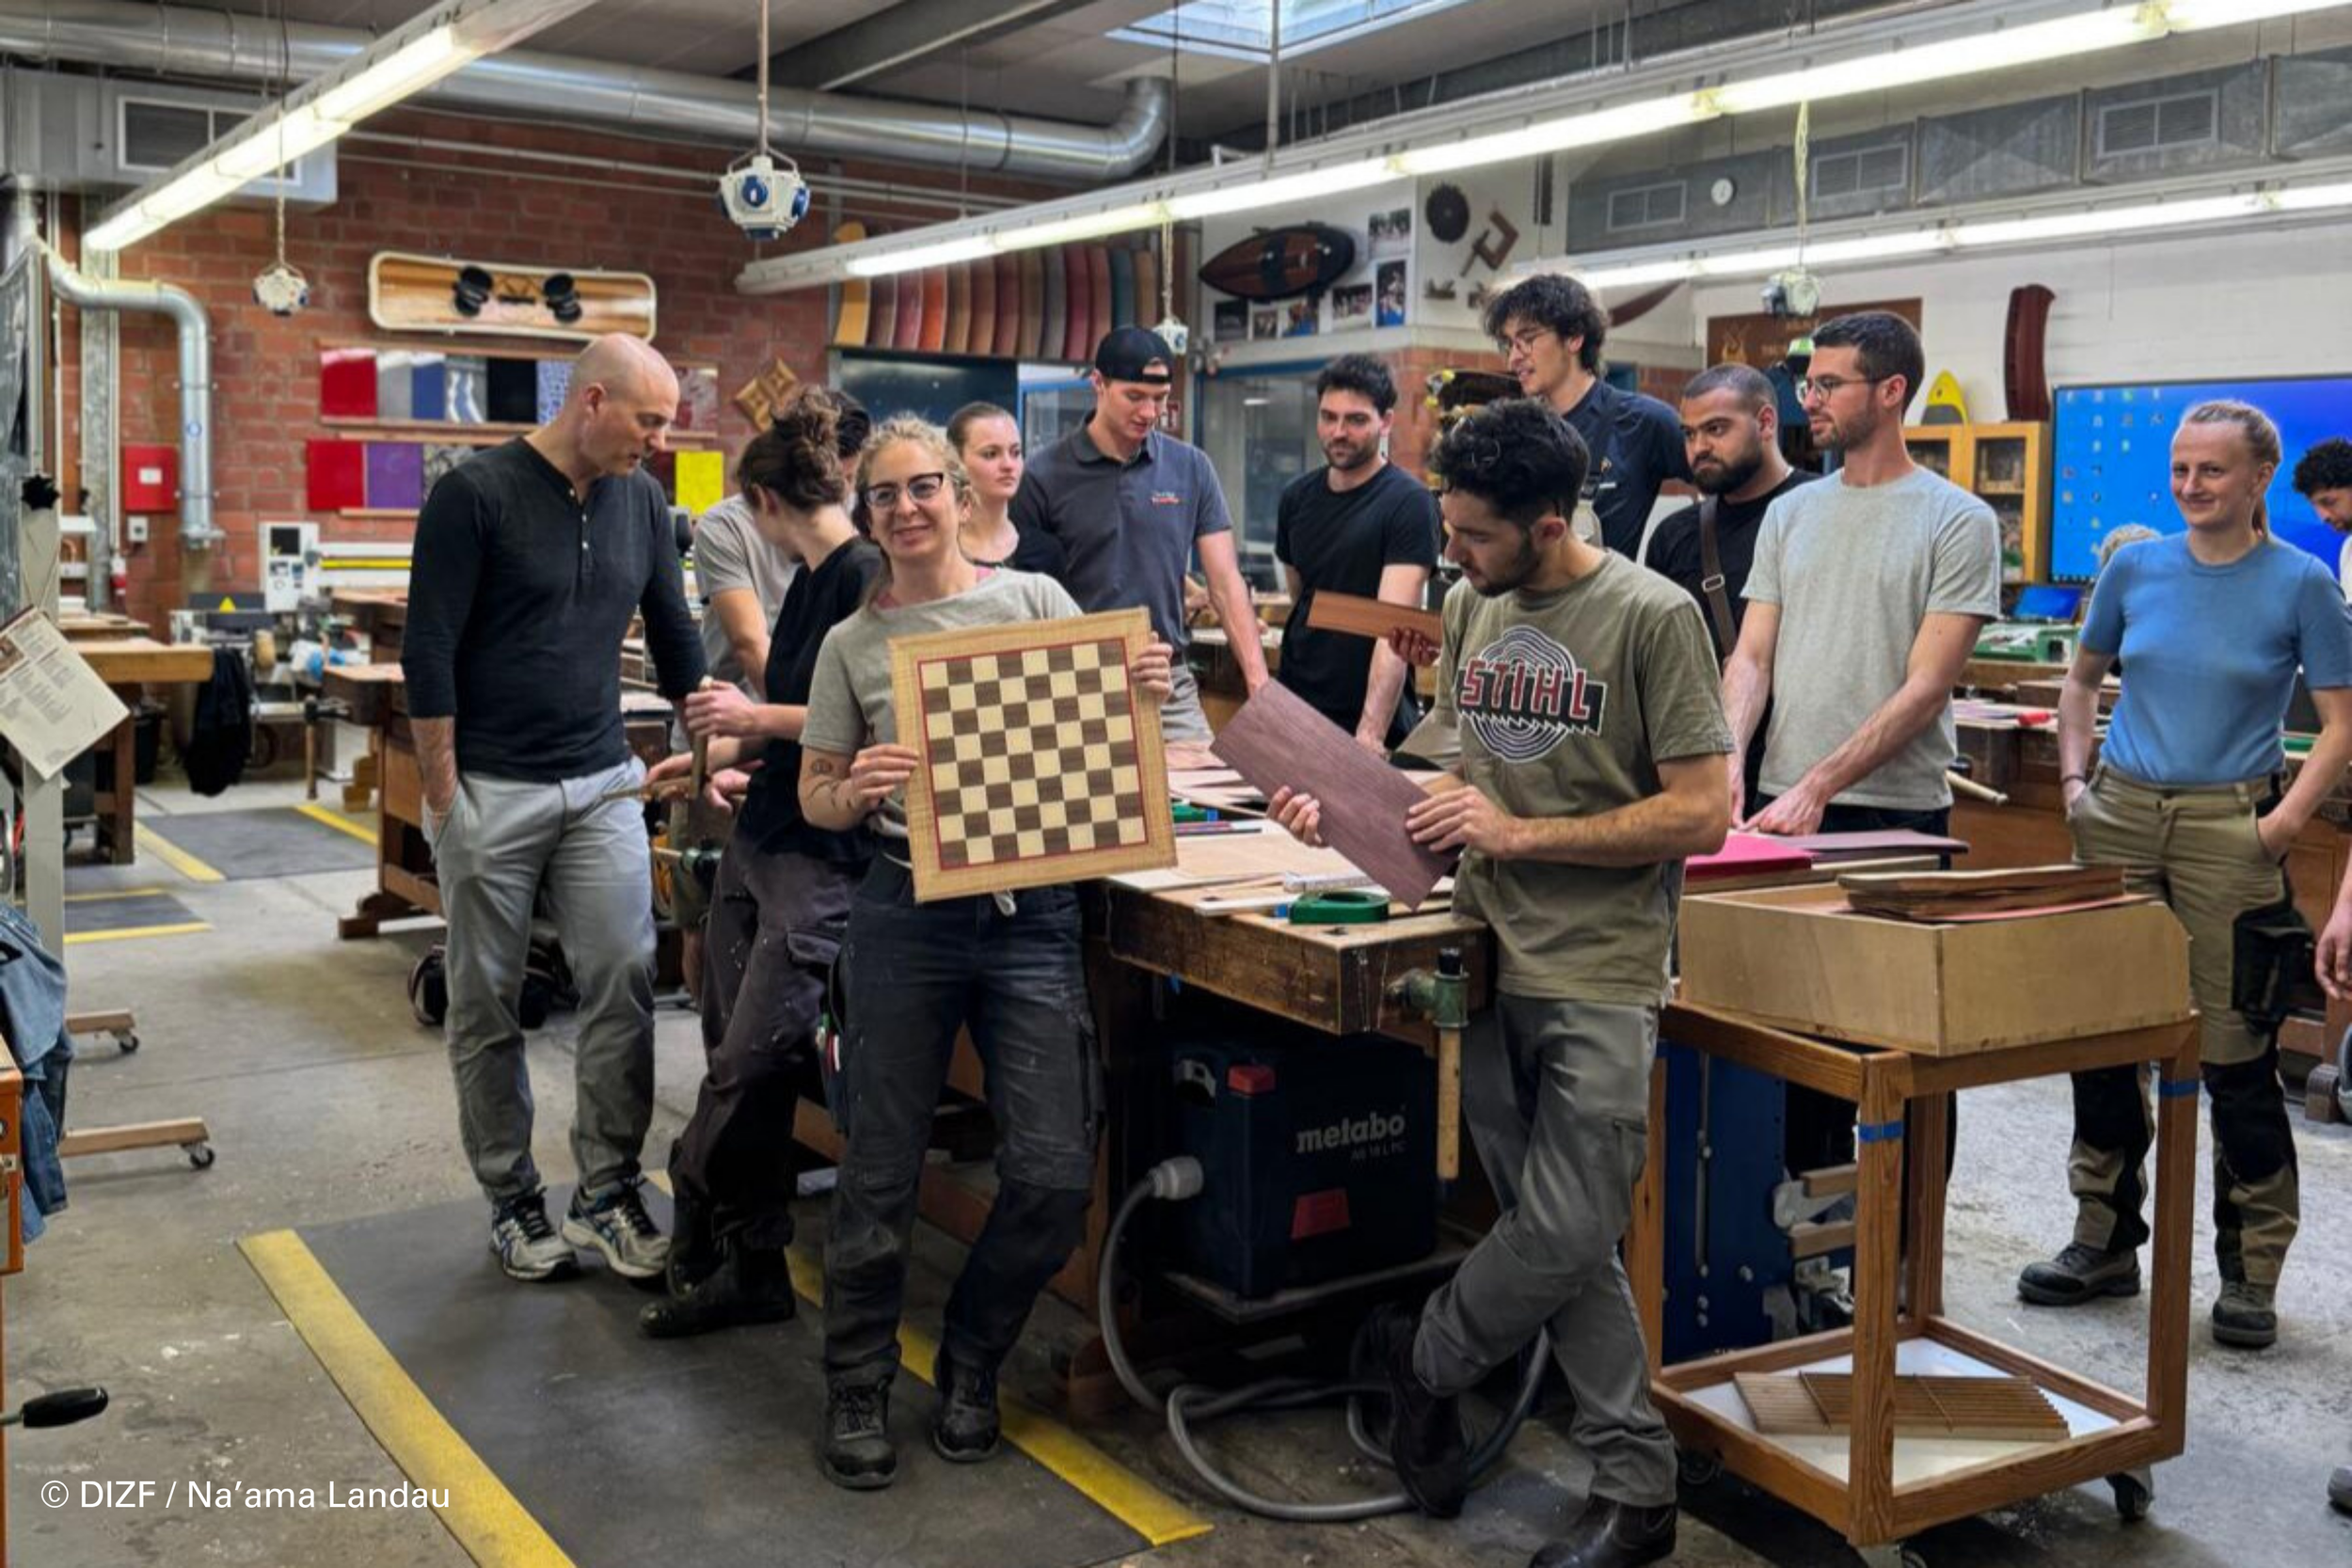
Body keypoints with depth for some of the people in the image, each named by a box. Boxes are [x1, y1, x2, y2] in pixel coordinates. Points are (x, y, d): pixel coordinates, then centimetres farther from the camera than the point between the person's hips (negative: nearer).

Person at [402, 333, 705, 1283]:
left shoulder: (641, 501, 6)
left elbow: (673, 639, 16)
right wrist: (443, 799, -12)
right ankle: (512, 1204, 20)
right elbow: (429, 655, -10)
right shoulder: (477, 495, -10)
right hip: (490, 789, -4)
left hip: (602, 785, 4)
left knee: (624, 986, -1)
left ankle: (607, 1195, 11)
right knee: (488, 1008, 7)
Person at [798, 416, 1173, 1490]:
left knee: (1054, 1177, -2)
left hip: (1032, 915, 0)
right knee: (882, 1167, 5)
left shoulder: (1033, 599, 5)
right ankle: (858, 1384, 26)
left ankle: (970, 1362, 24)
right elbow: (815, 798, 9)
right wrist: (858, 790, -14)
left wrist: (1145, 697, -13)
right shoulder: (853, 644, 6)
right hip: (907, 913, 0)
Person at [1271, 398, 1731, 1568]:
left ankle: (1425, 1361, 27)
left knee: (1561, 1239, -2)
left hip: (1597, 978, -6)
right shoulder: (1472, 607, 9)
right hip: (1491, 959, 6)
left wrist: (1519, 834, -17)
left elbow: (1702, 814, -14)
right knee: (1565, 1243, 10)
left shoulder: (1650, 616, -11)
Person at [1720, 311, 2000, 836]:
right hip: (1779, 803, 4)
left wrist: (1816, 787, -19)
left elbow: (1926, 689, -12)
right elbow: (1752, 658, 6)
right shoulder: (1788, 513, 11)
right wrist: (1730, 756, -13)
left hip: (1898, 813, -4)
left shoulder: (1960, 521, -5)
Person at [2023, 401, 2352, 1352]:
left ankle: (2251, 1274, 13)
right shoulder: (2137, 568, 7)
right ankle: (2105, 1244, 22)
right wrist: (2074, 777, 7)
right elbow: (2082, 678, 20)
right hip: (2120, 818, 4)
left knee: (2237, 1056, -1)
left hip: (2228, 830, -3)